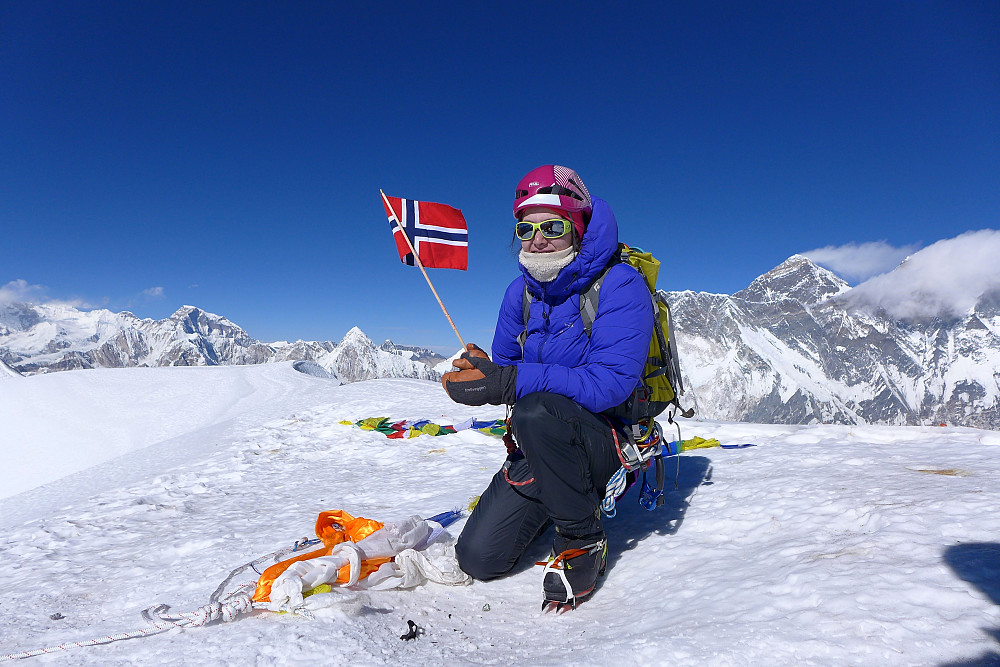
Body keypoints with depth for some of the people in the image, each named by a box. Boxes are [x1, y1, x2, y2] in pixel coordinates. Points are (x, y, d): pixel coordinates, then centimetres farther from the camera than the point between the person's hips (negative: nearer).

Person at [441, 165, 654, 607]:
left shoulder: (618, 284, -18)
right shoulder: (520, 292, 3)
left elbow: (611, 382, -29)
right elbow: (506, 369, 7)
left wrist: (507, 383, -36)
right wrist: (482, 374, -18)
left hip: (613, 440, -5)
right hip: (543, 441, 6)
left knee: (536, 410, -39)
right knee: (479, 558, -1)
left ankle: (582, 541, -13)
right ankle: (552, 503, 27)